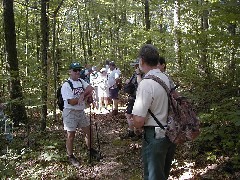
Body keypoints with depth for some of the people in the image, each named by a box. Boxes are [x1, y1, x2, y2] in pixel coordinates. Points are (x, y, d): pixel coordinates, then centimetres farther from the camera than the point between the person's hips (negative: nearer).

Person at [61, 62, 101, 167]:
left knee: (88, 131, 16)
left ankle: (90, 150, 38)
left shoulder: (81, 82, 7)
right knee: (71, 135, 4)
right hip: (70, 113, -7)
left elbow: (90, 89, -7)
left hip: (81, 111, 7)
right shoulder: (66, 85, -15)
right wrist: (85, 96, -12)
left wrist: (82, 95, -24)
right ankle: (71, 157, 19)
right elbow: (72, 102, -22)